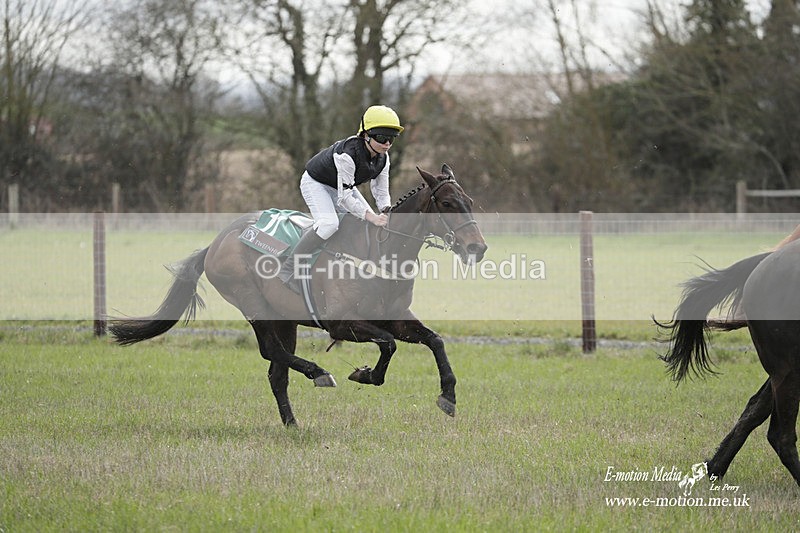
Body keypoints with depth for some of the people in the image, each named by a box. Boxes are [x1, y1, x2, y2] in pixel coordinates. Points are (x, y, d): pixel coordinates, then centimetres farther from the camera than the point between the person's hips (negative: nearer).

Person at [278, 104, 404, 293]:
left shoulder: (382, 158, -15)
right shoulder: (347, 154, -38)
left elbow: (381, 192, -6)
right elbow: (344, 198, -38)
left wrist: (386, 213, -26)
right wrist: (370, 216, -45)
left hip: (344, 186, 8)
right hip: (315, 183, -8)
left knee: (374, 223, -1)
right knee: (329, 223, -31)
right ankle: (289, 269, -24)